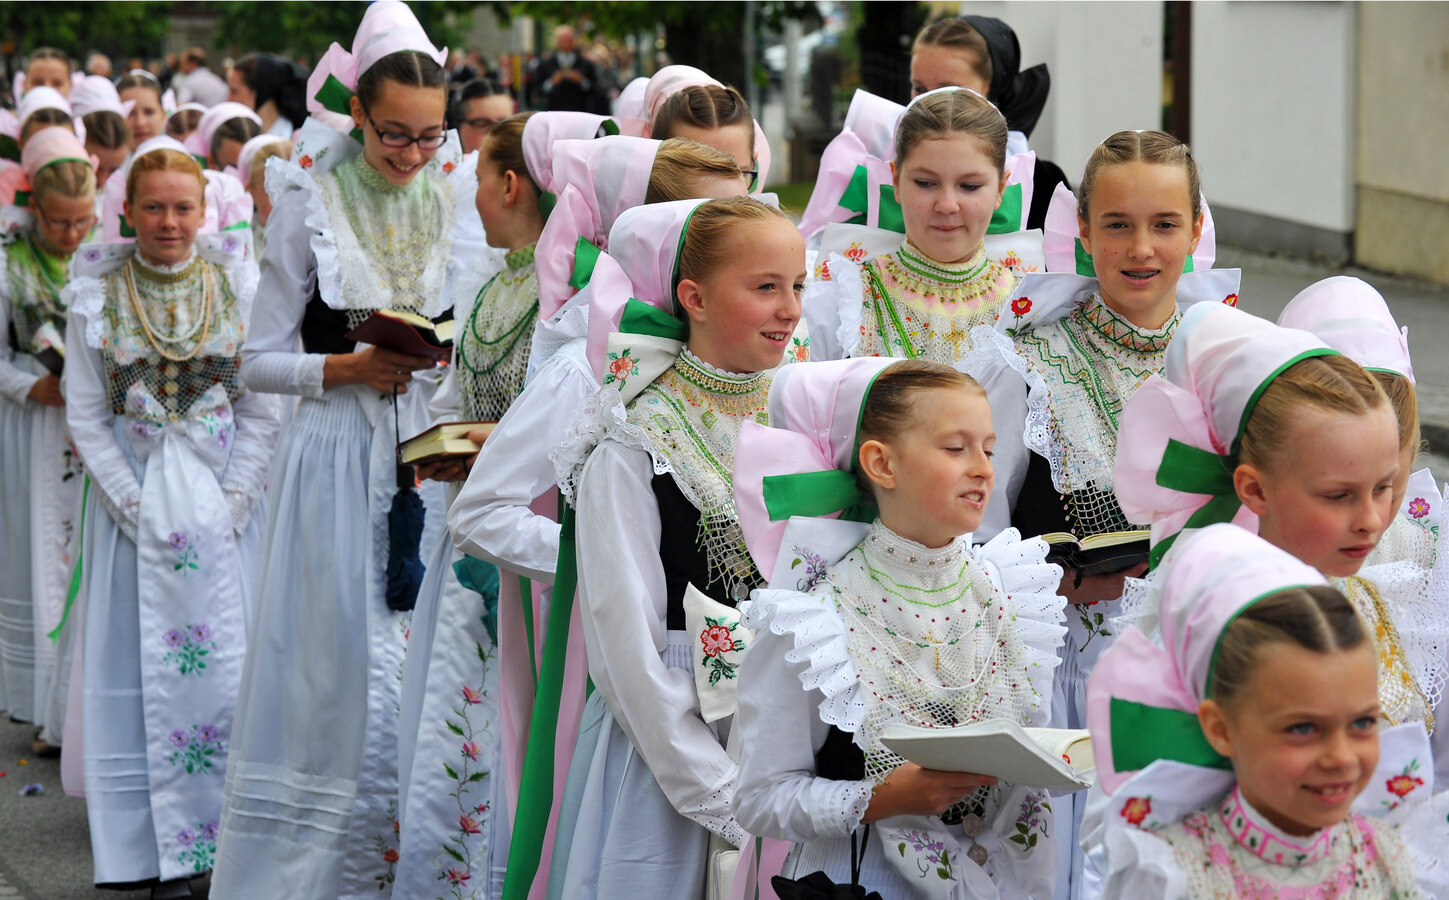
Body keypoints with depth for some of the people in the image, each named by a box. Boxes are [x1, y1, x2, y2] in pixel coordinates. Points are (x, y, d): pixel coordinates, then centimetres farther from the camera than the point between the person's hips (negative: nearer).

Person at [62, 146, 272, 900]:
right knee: (144, 668, -1)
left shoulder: (239, 287, 2)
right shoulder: (96, 295, 1)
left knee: (228, 665, -2)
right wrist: (136, 506, -8)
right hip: (134, 501, 0)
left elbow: (262, 407, 3)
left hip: (222, 503, 0)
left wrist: (233, 501, -7)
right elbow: (86, 417, 1)